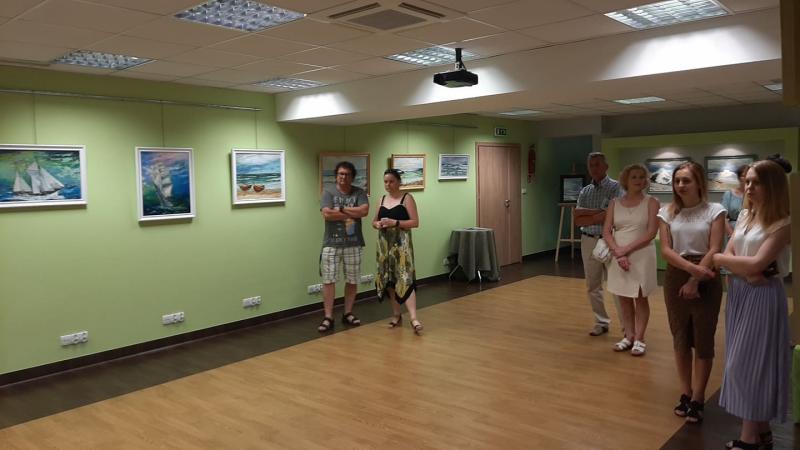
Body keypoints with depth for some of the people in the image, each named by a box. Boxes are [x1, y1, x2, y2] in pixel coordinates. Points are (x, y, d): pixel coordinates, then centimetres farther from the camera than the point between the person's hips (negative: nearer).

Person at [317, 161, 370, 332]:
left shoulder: (359, 192, 4)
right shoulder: (328, 191, 0)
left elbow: (364, 210, -13)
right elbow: (327, 214, -14)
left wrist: (340, 209, -11)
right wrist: (352, 213, -10)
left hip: (354, 244, 2)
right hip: (331, 243, -2)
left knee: (352, 280, 9)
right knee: (328, 280, -3)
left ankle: (348, 313, 23)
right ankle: (328, 317, 4)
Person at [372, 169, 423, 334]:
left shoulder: (407, 198, -3)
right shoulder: (382, 199, 13)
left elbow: (415, 222, -9)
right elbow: (374, 221, 20)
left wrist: (395, 222, -19)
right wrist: (377, 224, -3)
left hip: (401, 243, -6)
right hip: (384, 243, 6)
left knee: (405, 279, -16)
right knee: (388, 279, 8)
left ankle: (413, 318, -21)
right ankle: (396, 315, 20)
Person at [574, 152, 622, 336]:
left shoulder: (616, 187, -6)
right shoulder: (584, 191, 10)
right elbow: (577, 220, -1)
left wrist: (586, 216, -8)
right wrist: (599, 212, -12)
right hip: (589, 242, 6)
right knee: (593, 286, 11)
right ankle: (601, 322, 24)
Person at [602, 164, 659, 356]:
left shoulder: (651, 203, -2)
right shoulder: (615, 203, 7)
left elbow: (651, 234, -11)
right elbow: (606, 232, 1)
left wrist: (626, 249, -15)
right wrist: (618, 252, -14)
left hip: (642, 256, -3)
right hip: (618, 257, 3)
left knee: (640, 298, 4)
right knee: (624, 299, 9)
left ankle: (639, 339, 13)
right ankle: (629, 336, 20)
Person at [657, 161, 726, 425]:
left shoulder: (714, 210, -4)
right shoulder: (667, 212, 3)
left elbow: (714, 250, -11)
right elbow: (666, 250, -5)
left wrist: (695, 280, -16)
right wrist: (692, 267, -20)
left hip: (706, 280, -3)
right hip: (676, 278, 3)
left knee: (703, 340, 4)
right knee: (680, 338, 10)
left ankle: (698, 399, 14)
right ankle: (685, 394, 22)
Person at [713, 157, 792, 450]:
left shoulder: (782, 223, -12)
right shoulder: (744, 216, 11)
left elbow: (756, 263, -19)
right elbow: (730, 255, 4)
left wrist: (720, 258, -6)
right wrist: (746, 271, -15)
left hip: (763, 296, -7)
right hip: (739, 292, 7)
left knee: (751, 362, -4)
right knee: (741, 362, 10)